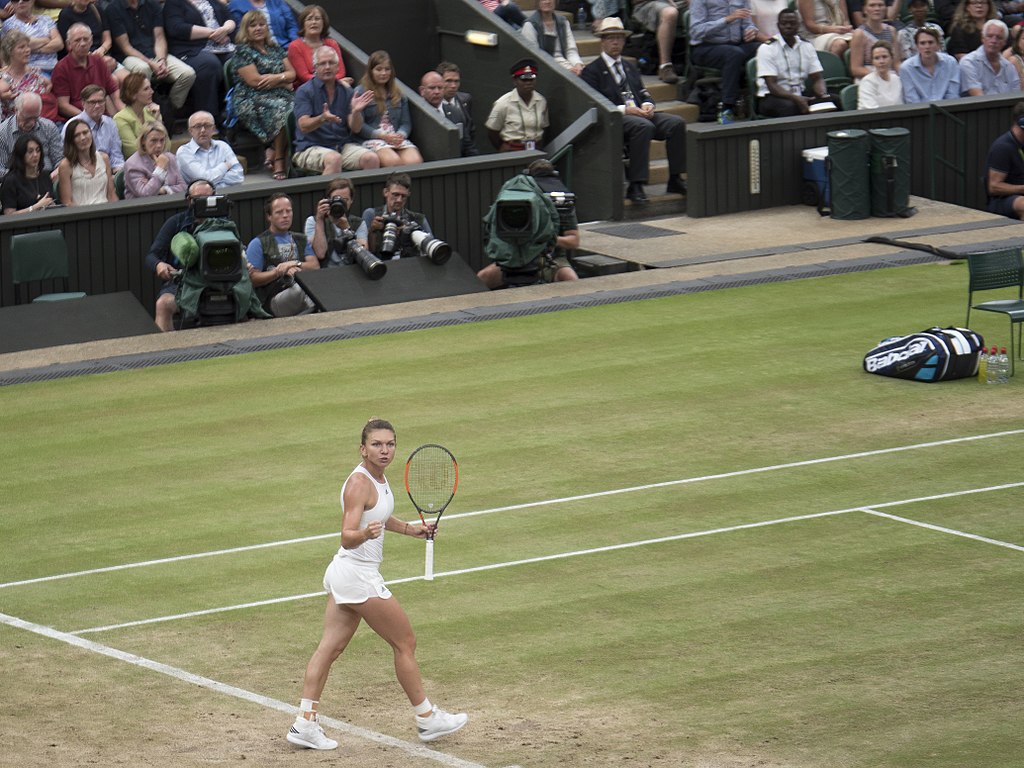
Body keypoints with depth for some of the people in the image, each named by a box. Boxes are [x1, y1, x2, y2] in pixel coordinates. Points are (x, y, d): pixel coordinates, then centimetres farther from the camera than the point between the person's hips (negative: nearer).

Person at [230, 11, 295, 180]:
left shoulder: (275, 49, 23)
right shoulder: (242, 51, 4)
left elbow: (292, 74, 16)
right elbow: (254, 80, -7)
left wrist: (276, 78, -7)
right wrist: (283, 82, -2)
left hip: (280, 96, 6)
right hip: (252, 101, -6)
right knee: (282, 111, -36)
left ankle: (272, 153, -22)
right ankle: (279, 161, -25)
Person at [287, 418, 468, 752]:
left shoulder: (378, 477, 5)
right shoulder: (359, 483, -23)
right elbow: (347, 537, -31)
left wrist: (411, 529, 20)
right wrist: (365, 534, -51)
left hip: (345, 574, 9)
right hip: (359, 576, -9)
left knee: (330, 648, 7)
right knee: (405, 643, 4)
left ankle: (305, 724, 7)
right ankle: (427, 719, 16)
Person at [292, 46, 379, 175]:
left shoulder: (346, 91, 12)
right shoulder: (304, 91, 0)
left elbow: (355, 129, 4)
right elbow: (303, 126, -13)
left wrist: (356, 112, -17)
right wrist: (322, 119, -32)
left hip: (344, 145, 4)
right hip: (312, 147, -4)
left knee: (372, 158, -24)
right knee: (334, 159, -37)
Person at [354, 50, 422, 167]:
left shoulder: (398, 93, 22)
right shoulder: (361, 92, 7)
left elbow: (406, 122, 17)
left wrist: (401, 135, -6)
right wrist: (381, 135, -12)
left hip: (397, 139, 4)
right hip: (372, 139, -4)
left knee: (415, 161, -29)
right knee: (393, 161, -35)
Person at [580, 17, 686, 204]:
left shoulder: (630, 67, 26)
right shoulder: (592, 70, 3)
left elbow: (643, 93, 23)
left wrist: (647, 105, -2)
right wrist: (624, 110, -18)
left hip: (640, 113, 7)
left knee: (676, 123, -17)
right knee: (643, 126, -37)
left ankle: (675, 180, -14)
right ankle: (635, 186, -37)